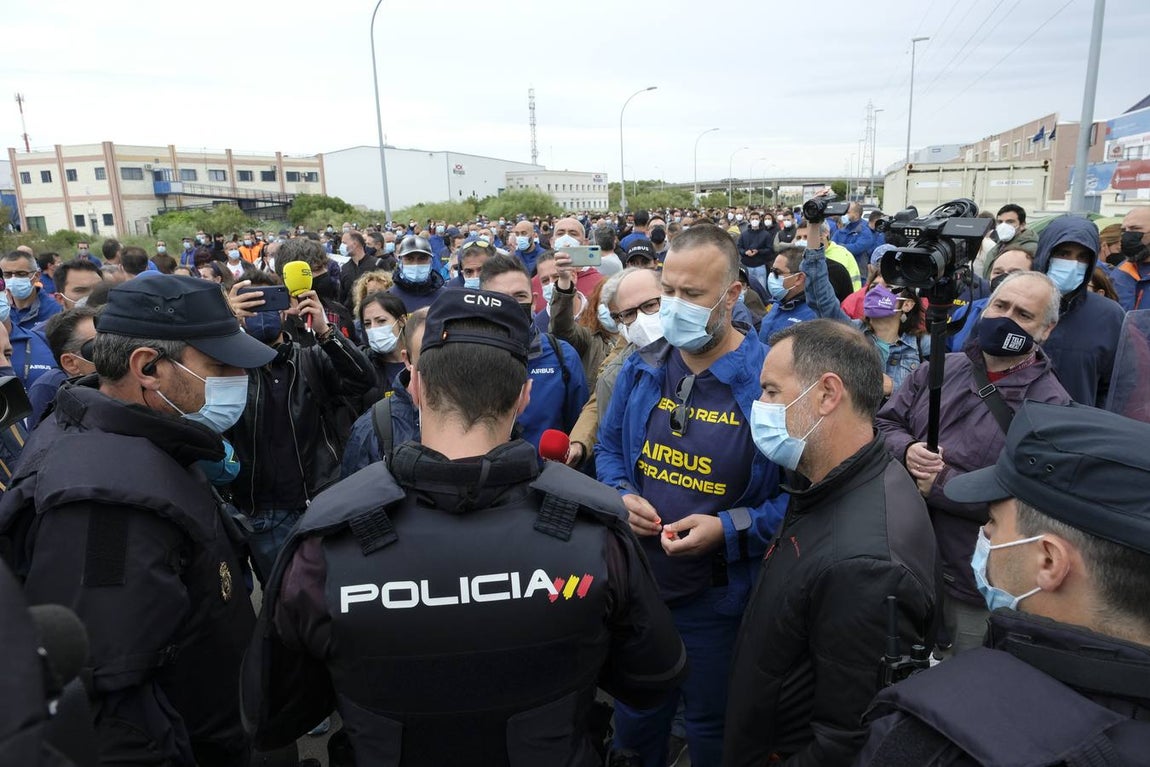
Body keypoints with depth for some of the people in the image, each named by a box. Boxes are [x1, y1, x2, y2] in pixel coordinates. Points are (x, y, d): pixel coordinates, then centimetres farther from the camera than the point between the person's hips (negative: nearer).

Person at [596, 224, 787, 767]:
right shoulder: (642, 367, -3)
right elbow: (609, 448, 10)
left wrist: (729, 529, -25)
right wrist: (620, 494, -10)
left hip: (715, 596, -4)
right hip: (635, 582, 4)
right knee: (634, 716, 27)